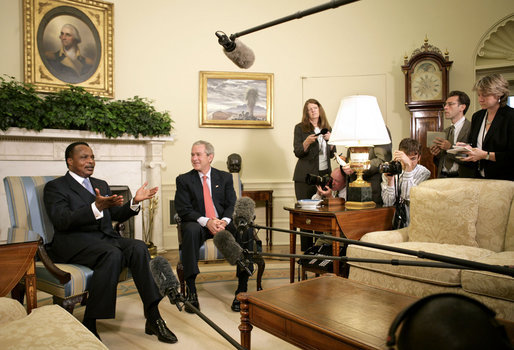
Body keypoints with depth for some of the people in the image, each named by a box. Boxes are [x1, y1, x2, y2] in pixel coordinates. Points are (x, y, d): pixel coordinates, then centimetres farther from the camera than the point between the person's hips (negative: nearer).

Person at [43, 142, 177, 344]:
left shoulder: (101, 184, 22)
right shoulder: (55, 187, 3)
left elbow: (117, 215, 19)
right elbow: (61, 221, -14)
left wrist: (135, 202, -2)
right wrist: (96, 207, -29)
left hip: (105, 237, 6)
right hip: (75, 242, -5)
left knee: (138, 247, -24)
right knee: (113, 254, -35)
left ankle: (153, 318, -25)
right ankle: (89, 325, -24)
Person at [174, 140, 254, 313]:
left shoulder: (225, 177, 12)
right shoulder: (184, 180, 6)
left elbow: (232, 205, 4)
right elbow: (183, 210, -4)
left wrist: (224, 221, -19)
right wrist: (206, 221, -21)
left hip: (223, 223, 2)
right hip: (198, 223, -1)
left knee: (246, 229, -28)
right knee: (191, 231, -37)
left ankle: (242, 289, -22)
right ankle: (191, 291, -30)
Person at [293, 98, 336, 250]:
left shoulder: (327, 128, 15)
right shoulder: (300, 128, 4)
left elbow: (332, 154, 15)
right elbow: (297, 152, -2)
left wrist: (330, 140, -3)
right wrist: (307, 142, -20)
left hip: (325, 175, 4)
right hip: (305, 176, -3)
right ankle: (306, 250, 3)